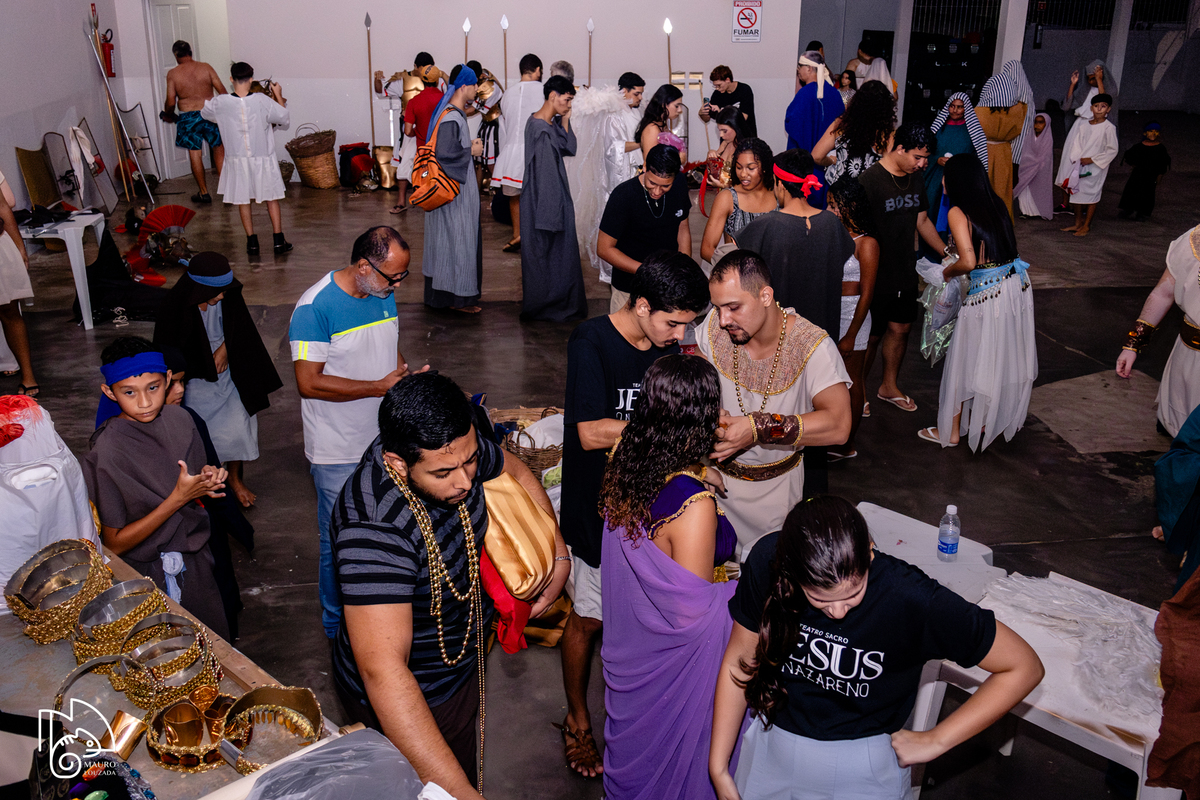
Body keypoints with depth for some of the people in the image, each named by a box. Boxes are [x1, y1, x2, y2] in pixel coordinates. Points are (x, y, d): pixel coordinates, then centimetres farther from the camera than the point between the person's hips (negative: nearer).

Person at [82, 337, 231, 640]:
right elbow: (114, 544, -19)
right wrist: (178, 498, -26)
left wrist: (207, 480, -13)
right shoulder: (106, 453, -24)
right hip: (153, 579, -5)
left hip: (197, 561, 5)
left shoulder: (179, 419, -6)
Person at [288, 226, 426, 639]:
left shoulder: (383, 294, 2)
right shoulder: (315, 306, -21)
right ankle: (338, 625, 31)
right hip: (339, 453, -6)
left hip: (385, 440, 7)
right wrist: (381, 387, -24)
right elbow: (309, 383, -23)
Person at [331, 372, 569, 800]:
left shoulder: (455, 449, -18)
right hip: (408, 698, -6)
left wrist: (559, 556, 2)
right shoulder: (373, 525, -40)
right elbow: (383, 669, -46)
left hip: (463, 663, 7)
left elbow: (516, 471, 6)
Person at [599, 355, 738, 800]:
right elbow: (693, 612, -26)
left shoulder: (626, 466, -12)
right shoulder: (695, 507, -35)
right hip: (671, 661, -7)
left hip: (628, 643, 7)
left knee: (636, 733, 31)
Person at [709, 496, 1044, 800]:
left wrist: (935, 740, -15)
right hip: (772, 742, 3)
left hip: (862, 767, -2)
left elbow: (1024, 667, -19)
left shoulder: (911, 598, -31)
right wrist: (718, 768, -5)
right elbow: (740, 660, -8)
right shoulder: (768, 562, -23)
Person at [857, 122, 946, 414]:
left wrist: (947, 253, 13)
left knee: (900, 328, 17)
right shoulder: (870, 181, -19)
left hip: (906, 272, 7)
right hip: (876, 276, -7)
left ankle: (889, 387, 36)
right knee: (871, 336, 5)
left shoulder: (916, 177, 4)